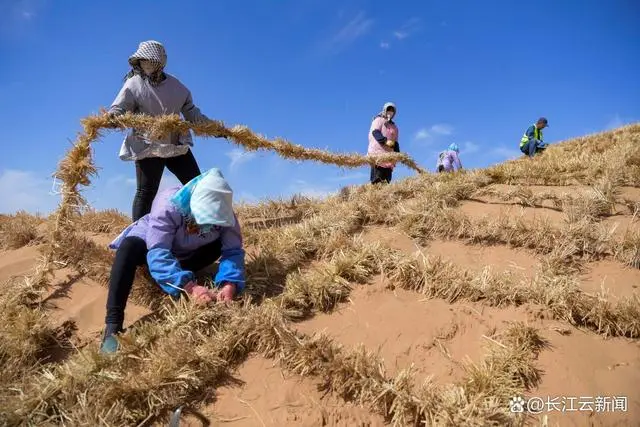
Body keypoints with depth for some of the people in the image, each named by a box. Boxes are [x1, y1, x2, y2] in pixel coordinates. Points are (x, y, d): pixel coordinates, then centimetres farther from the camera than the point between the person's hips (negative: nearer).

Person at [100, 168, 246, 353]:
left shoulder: (223, 211, -26)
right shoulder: (168, 205, -38)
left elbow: (233, 250, -28)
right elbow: (158, 254, -45)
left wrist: (230, 283, -47)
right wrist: (189, 286, -57)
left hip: (185, 254, 4)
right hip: (151, 242, -4)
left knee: (221, 244, -19)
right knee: (130, 246, -37)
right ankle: (113, 326, -40)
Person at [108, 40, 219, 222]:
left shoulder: (175, 84, 8)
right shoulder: (134, 84, -3)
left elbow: (191, 112, 16)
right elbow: (119, 109, -9)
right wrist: (111, 116, -33)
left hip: (177, 145, 5)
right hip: (147, 147, -4)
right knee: (146, 193, -3)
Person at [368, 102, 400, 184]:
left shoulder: (394, 126, 27)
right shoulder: (379, 120, 7)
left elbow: (395, 142, 23)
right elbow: (375, 132, -12)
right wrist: (385, 141, -28)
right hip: (377, 152, -6)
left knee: (387, 179, 0)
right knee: (377, 180, -16)